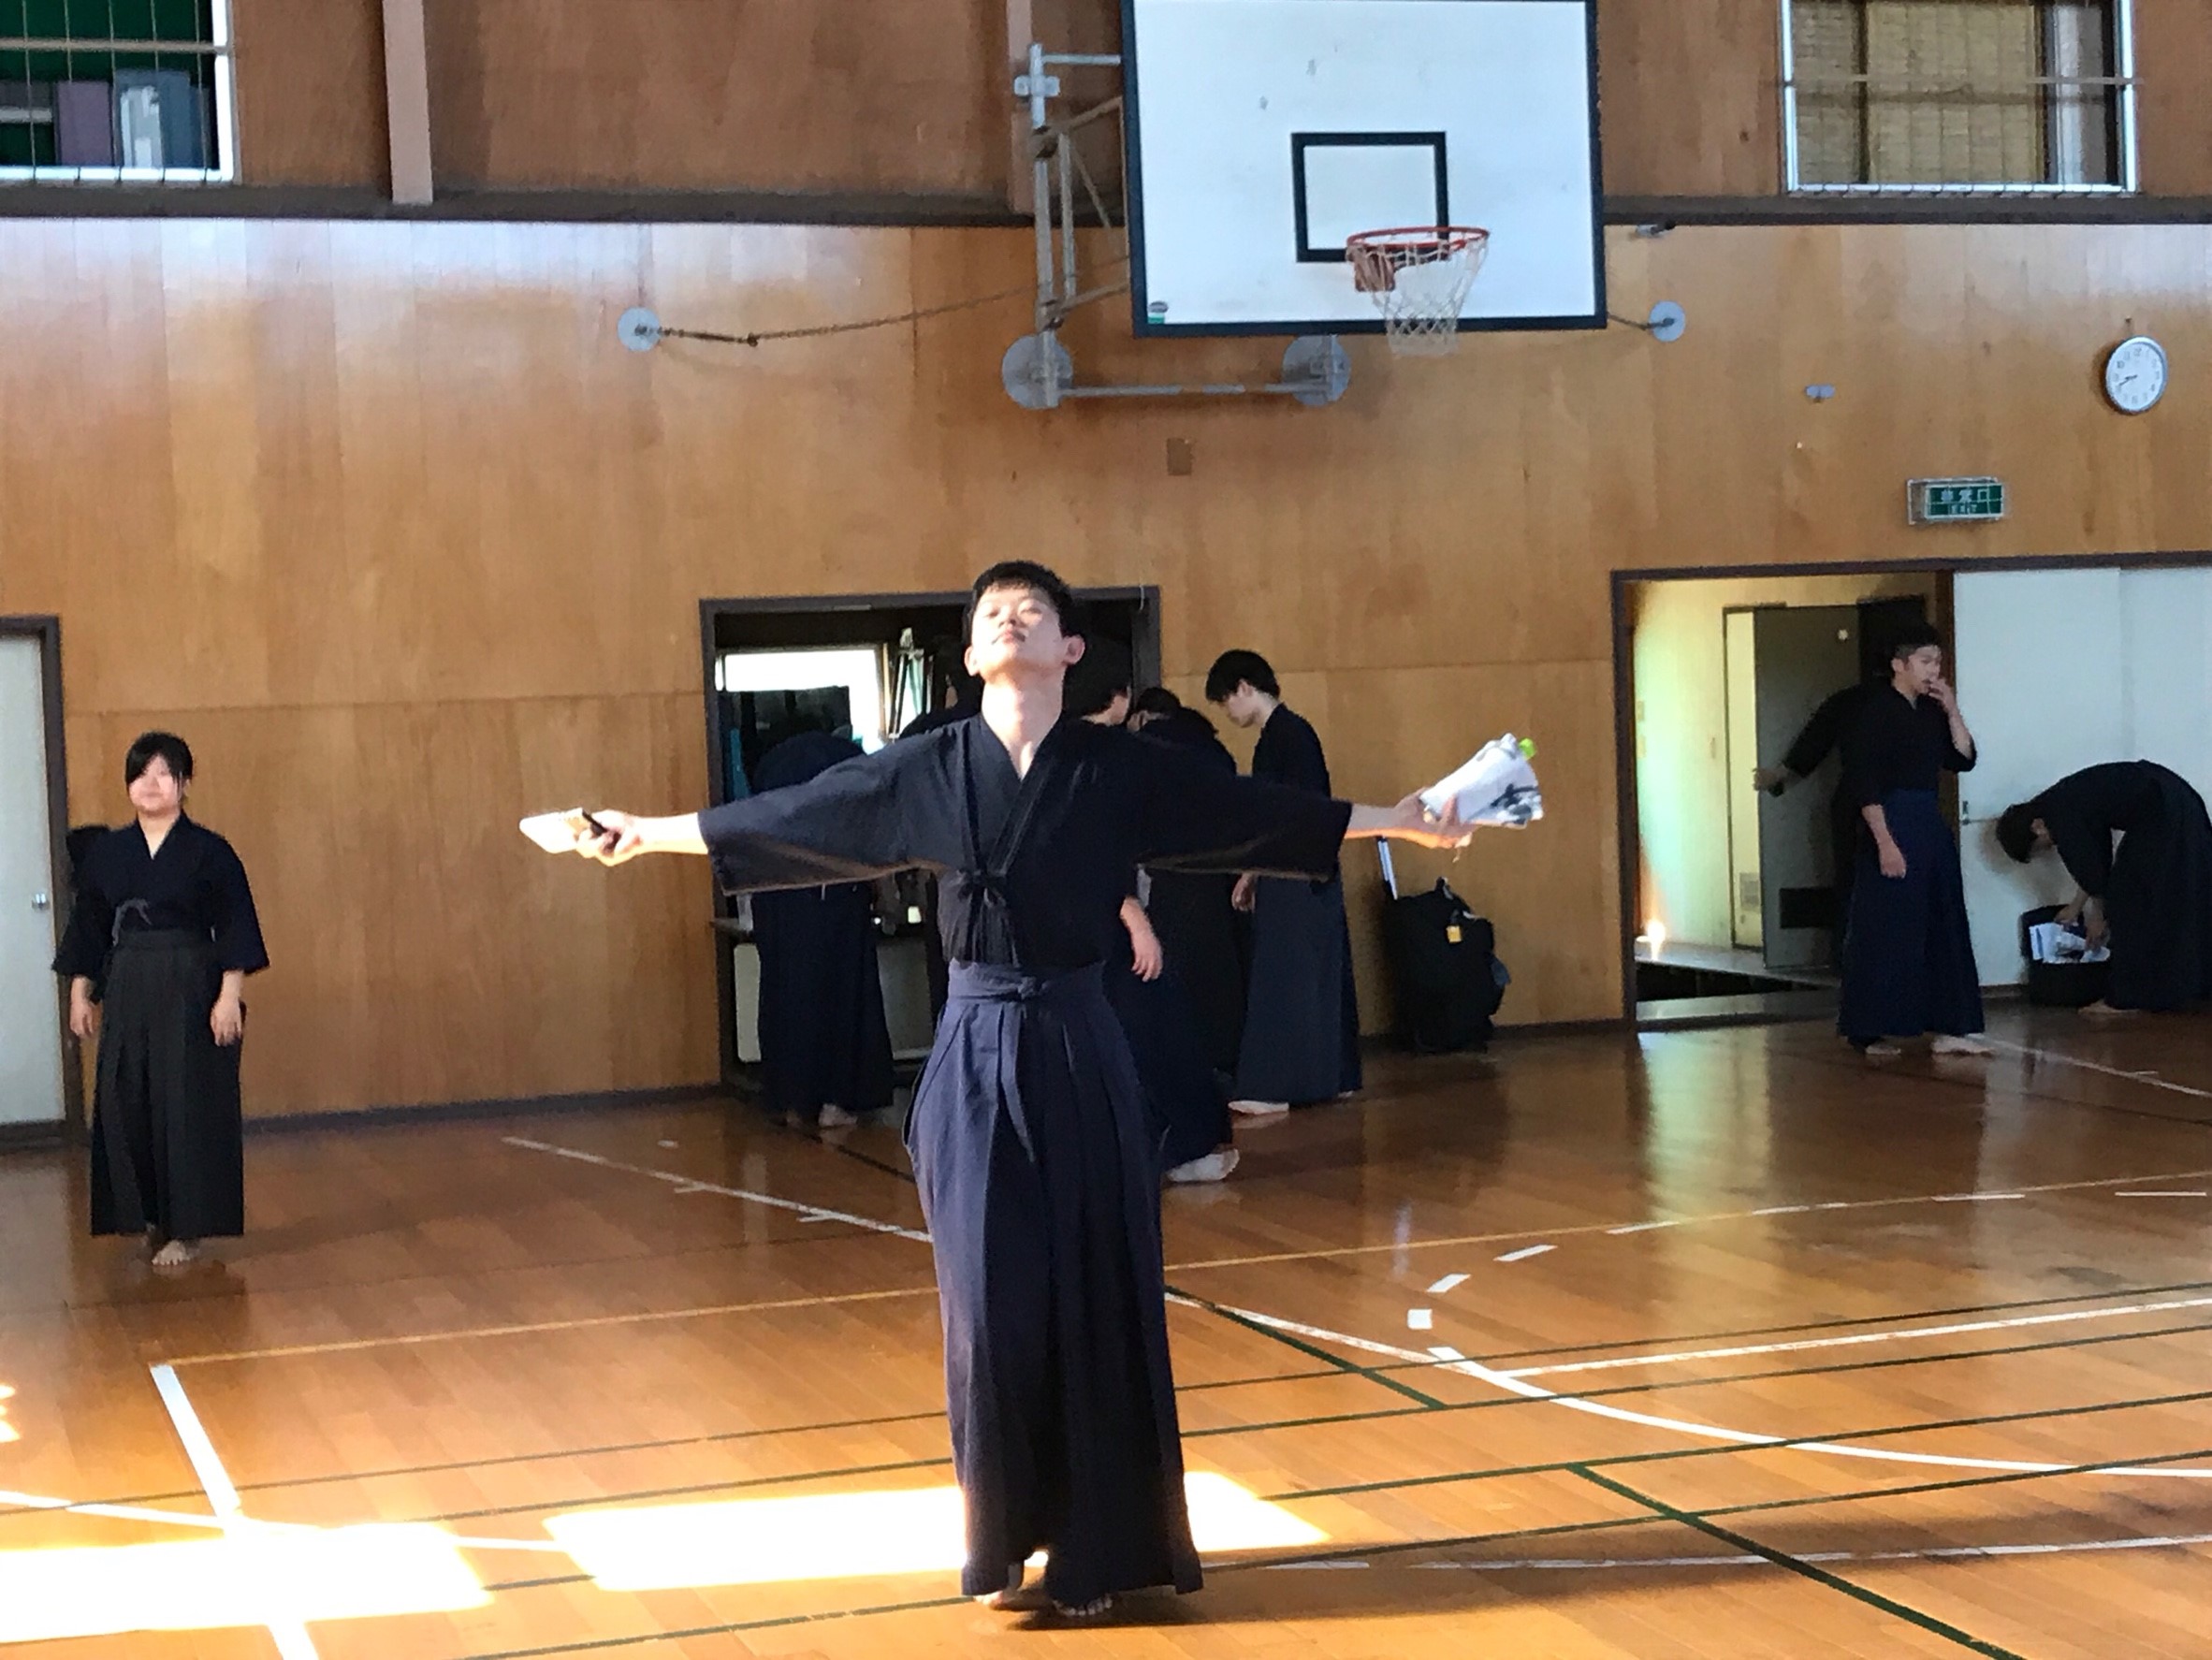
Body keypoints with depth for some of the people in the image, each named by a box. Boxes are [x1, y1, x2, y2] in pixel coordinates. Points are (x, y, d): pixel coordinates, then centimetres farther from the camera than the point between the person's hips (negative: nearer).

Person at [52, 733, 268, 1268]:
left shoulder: (209, 852, -4)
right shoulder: (106, 853, 8)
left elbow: (234, 930, -5)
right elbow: (88, 929, 13)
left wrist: (230, 997, -12)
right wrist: (79, 994, 9)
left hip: (191, 990, -4)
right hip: (126, 992, 4)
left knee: (188, 1105, -3)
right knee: (123, 1105, 2)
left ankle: (186, 1228, 4)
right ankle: (147, 1215, 15)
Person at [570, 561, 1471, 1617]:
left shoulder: (1118, 770, 0)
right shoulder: (927, 770, 1)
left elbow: (1247, 812, 4)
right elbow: (794, 815, 7)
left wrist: (1388, 822, 4)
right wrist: (650, 832, 10)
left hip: (1076, 1054, 0)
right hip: (977, 1056, 0)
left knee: (1095, 1297, 2)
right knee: (990, 1300, 1)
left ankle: (1094, 1547, 13)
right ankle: (1007, 1540, 15)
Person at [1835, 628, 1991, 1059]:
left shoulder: (1931, 712, 12)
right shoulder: (1876, 712, -11)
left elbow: (1963, 760, 10)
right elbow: (1863, 785, -15)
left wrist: (1952, 712, 0)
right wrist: (1884, 842, -20)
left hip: (1932, 827, 8)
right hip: (1893, 826, -8)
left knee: (1945, 929, 9)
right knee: (1886, 932, -4)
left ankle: (1949, 1028, 14)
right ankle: (1871, 1033, 4)